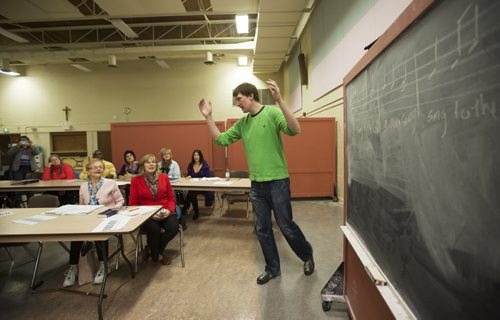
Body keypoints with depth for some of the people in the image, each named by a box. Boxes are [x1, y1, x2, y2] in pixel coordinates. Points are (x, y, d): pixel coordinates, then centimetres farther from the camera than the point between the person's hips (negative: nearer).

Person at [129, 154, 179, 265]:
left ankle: (151, 250, 2)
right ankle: (157, 255, 1)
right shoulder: (136, 180, 2)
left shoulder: (163, 177, 9)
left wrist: (169, 210, -9)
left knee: (174, 227, -26)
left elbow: (171, 197, 11)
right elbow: (133, 204, 2)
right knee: (154, 229, -32)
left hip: (164, 212, 3)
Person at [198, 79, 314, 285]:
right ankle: (272, 269, 29)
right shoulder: (242, 123, 9)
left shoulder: (272, 113, -9)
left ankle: (307, 256, 33)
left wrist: (280, 101, -34)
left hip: (277, 181, -6)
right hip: (256, 184, 6)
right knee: (262, 229, 11)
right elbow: (221, 140, 10)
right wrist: (208, 117, 1)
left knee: (286, 225, 6)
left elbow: (295, 130, -24)